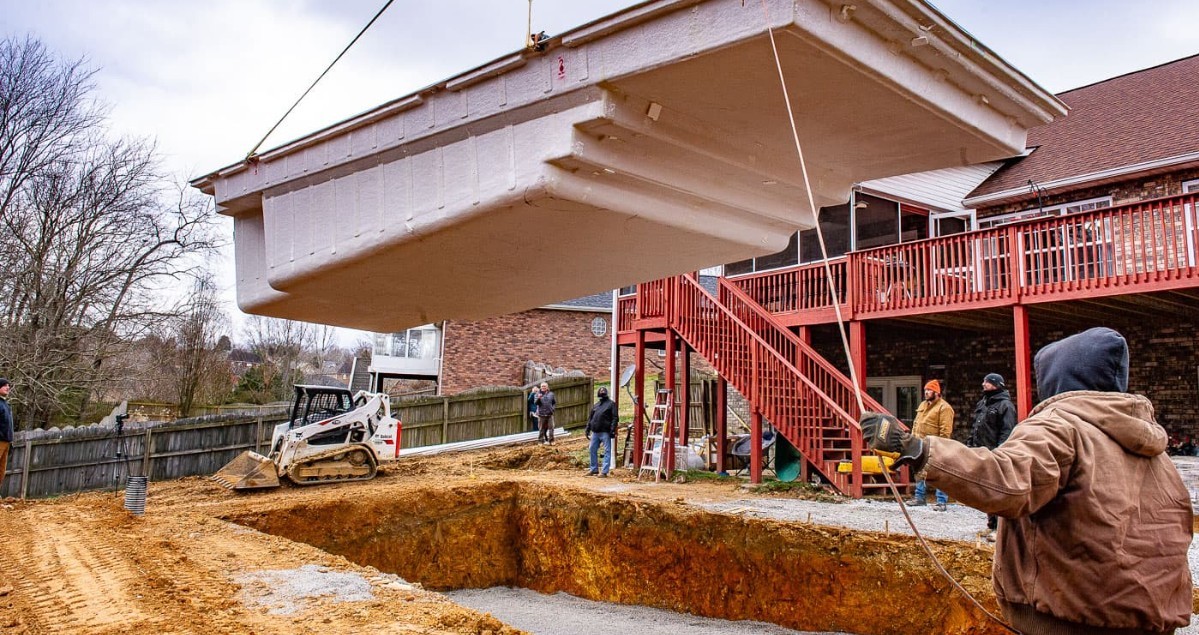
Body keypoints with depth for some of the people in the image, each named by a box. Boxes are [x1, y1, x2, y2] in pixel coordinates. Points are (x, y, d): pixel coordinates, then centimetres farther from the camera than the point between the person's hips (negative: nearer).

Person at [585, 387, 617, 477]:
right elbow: (590, 418, 22)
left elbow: (614, 418, -8)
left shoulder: (611, 404, -1)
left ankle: (604, 471, 0)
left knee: (607, 451, -2)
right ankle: (594, 469, 22)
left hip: (605, 432, -7)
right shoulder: (596, 405, 18)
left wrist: (612, 430, -17)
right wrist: (588, 430, 15)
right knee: (592, 449, 10)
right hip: (595, 432, 7)